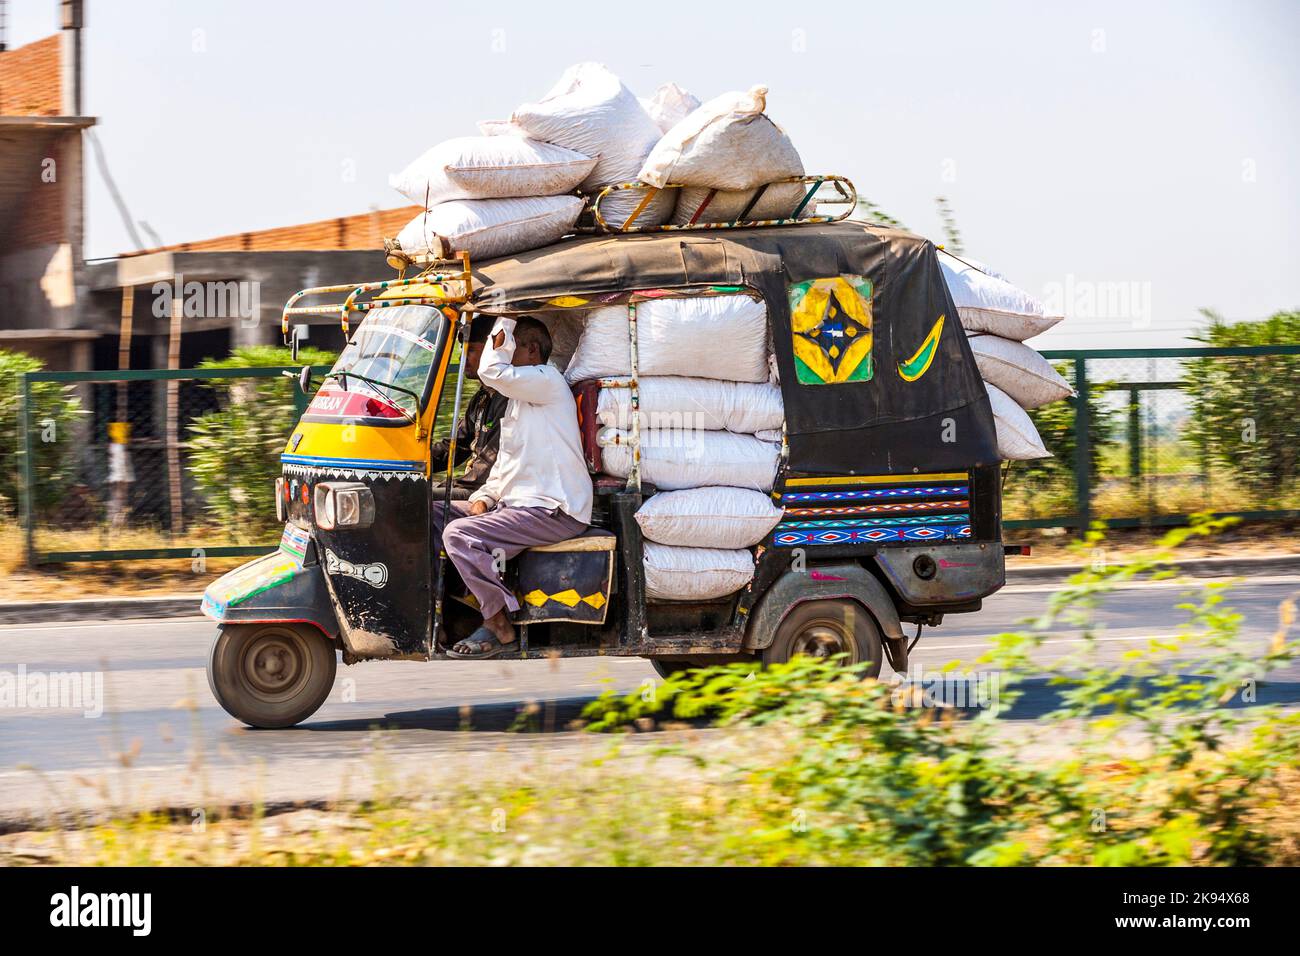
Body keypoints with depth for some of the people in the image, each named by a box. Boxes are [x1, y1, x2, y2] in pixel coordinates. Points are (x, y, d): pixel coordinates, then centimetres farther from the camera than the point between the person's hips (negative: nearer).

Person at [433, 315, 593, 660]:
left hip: (554, 511, -10)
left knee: (459, 535, -26)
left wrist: (505, 322, -10)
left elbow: (492, 371, -24)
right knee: (431, 513, 7)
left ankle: (498, 625, -19)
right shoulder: (518, 397, 22)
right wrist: (484, 497, 8)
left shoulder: (547, 381, -8)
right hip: (516, 503, 10)